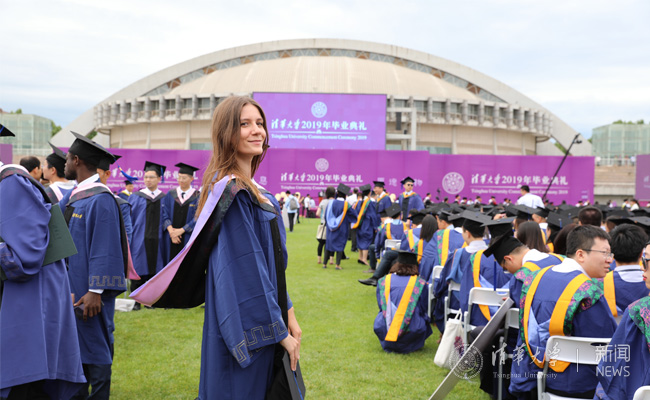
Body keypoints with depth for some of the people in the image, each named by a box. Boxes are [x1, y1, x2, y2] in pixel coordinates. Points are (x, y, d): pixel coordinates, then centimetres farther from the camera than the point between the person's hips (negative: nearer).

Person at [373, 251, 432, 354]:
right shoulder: (420, 283, 2)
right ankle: (408, 346, 15)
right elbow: (422, 310, 12)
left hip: (384, 333, 2)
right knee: (424, 318, 29)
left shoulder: (383, 281, 7)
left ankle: (388, 344, 19)